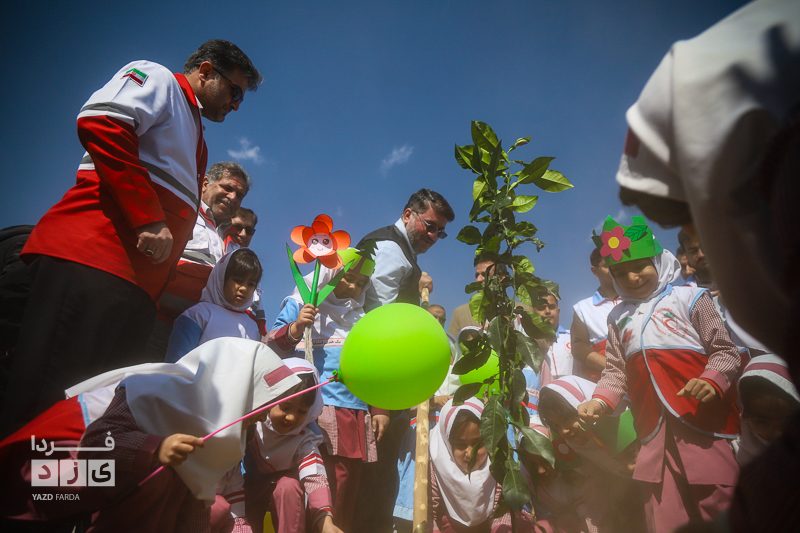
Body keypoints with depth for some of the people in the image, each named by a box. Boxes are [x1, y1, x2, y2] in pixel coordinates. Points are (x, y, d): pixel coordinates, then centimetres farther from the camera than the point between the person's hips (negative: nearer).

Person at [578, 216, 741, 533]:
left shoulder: (687, 298, 5)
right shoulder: (619, 317, 16)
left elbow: (725, 351, 1)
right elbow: (616, 371, 15)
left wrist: (712, 380, -19)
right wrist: (600, 401, -3)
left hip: (703, 426, -3)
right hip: (654, 436, 4)